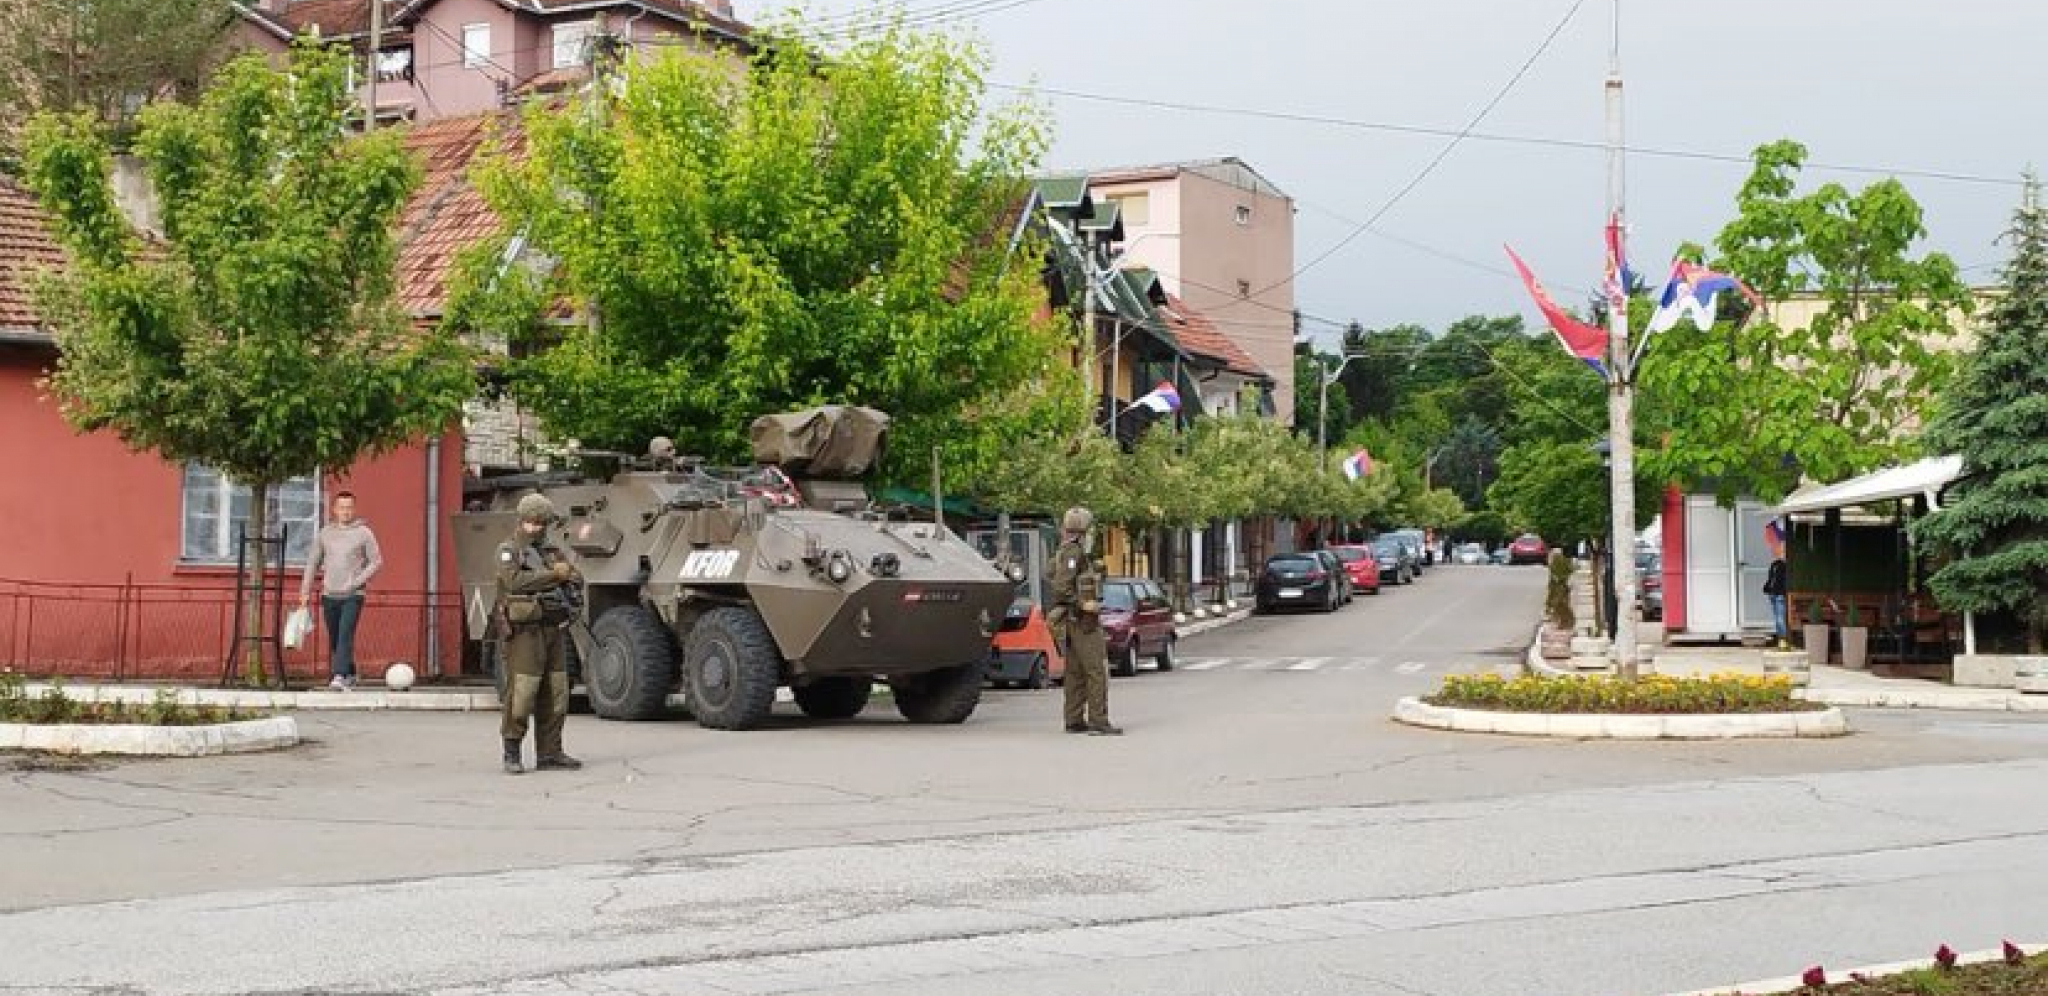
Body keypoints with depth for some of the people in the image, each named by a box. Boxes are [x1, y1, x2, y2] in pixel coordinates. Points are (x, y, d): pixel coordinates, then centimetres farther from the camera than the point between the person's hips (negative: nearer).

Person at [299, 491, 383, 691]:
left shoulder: (364, 533, -1)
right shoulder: (325, 533, 9)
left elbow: (376, 561, -1)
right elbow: (313, 562, 15)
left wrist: (357, 582, -12)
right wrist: (305, 591, 10)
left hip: (353, 595, -4)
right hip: (329, 594, 4)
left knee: (345, 635, -18)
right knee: (334, 639, 9)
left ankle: (339, 677, -25)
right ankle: (349, 675, 26)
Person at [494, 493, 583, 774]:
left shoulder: (553, 551, 18)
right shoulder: (508, 551, 0)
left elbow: (571, 577, 11)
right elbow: (516, 581, -18)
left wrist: (568, 574, -12)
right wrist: (553, 574, -16)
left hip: (553, 631, 6)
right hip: (523, 632, -6)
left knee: (555, 694, 6)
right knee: (520, 693, -9)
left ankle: (549, 752, 14)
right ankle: (512, 755, -1)